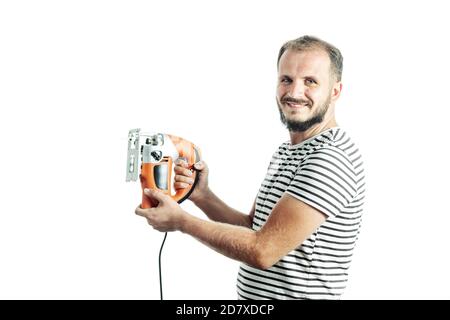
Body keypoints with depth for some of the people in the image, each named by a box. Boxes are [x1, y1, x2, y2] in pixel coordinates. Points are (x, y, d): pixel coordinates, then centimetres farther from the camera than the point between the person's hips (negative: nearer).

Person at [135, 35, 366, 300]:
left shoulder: (332, 157, -22)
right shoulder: (285, 152, 9)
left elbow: (262, 251, -25)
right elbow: (252, 228, 10)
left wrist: (180, 220, -15)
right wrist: (202, 196, -6)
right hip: (251, 293, 8)